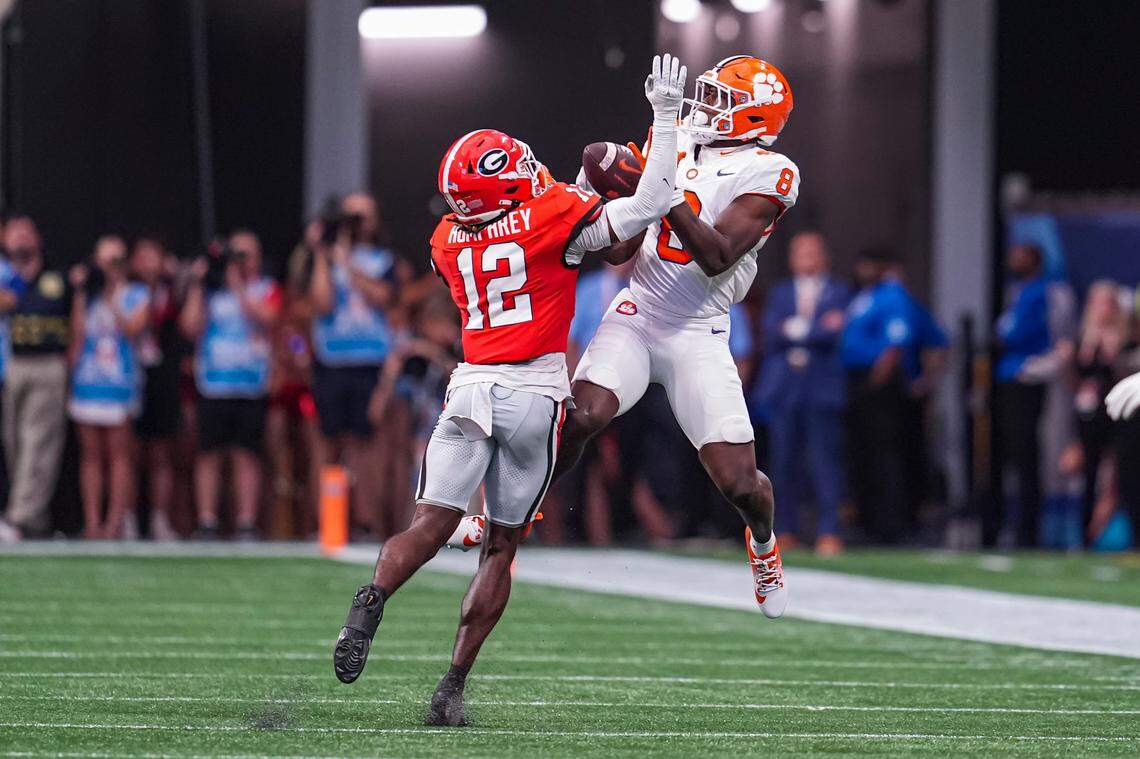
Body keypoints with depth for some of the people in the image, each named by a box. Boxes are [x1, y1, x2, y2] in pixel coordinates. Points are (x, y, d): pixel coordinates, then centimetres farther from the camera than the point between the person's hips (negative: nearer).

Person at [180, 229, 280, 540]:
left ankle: (247, 523, 2)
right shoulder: (211, 289, 11)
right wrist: (197, 285, 1)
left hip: (251, 383, -1)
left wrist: (238, 285, -10)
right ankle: (206, 522, 2)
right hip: (212, 383, 1)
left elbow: (264, 318, -9)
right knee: (209, 454, -1)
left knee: (248, 455, -1)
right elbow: (191, 327, 3)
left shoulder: (266, 289, 10)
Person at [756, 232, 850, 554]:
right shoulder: (780, 292, 18)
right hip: (782, 389, 3)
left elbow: (837, 333, -5)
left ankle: (829, 531, -11)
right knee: (784, 461, 2)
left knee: (825, 460, -10)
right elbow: (772, 330, 1)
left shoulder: (840, 292, 9)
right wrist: (817, 328, -8)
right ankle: (787, 530, 9)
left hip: (823, 387, -3)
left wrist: (795, 328, -7)